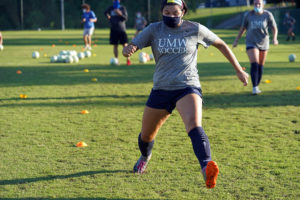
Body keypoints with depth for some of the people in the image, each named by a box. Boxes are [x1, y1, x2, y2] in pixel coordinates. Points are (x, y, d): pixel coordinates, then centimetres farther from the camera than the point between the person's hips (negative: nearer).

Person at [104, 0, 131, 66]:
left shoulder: (122, 8, 1)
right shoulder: (111, 8, 7)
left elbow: (126, 18, -6)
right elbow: (105, 13, 27)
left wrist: (120, 13, -20)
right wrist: (107, 15, 8)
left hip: (122, 29, -2)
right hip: (114, 29, 2)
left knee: (125, 45, -8)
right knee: (115, 45, 3)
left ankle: (128, 59, 1)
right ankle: (117, 60, 10)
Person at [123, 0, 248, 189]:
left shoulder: (195, 29, -2)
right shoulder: (154, 30, 2)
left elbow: (221, 44, 10)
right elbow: (129, 49, -2)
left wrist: (239, 70, 13)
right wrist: (128, 50, -29)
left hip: (188, 88, -3)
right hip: (161, 90, 3)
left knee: (194, 125, -33)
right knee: (146, 135, 17)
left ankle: (207, 167, -52)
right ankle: (145, 157, 53)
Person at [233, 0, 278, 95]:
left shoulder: (268, 15, -5)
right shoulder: (248, 15, -4)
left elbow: (274, 28, -3)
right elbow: (243, 28, 9)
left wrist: (274, 38, -21)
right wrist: (236, 40, 9)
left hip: (263, 43, 2)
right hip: (251, 43, -2)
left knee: (260, 66, 9)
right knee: (254, 65, -16)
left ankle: (257, 86, 23)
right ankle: (254, 88, -14)